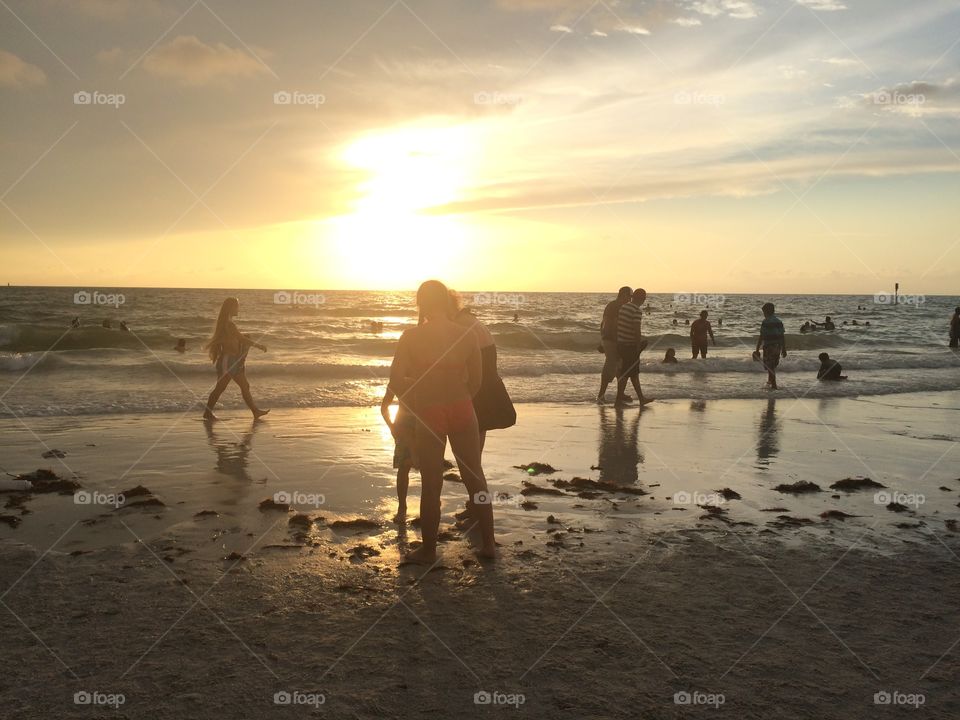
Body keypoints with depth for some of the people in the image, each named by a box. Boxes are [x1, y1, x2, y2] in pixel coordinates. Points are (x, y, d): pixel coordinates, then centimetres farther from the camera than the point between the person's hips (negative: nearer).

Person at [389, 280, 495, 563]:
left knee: (431, 486, 9)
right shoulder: (467, 335, -2)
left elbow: (396, 381, -12)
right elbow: (476, 382, 1)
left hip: (428, 415, -2)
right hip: (463, 410, 2)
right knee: (475, 478, 15)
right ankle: (488, 544, 22)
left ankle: (428, 550, 21)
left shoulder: (411, 336, -9)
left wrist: (414, 406, 5)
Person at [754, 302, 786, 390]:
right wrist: (784, 349, 13)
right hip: (778, 347, 7)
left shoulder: (766, 322, -14)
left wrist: (757, 350, -12)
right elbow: (783, 336, 7)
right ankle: (770, 380, 38)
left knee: (769, 366, 1)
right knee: (773, 365, 23)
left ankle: (774, 385, 0)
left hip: (769, 347, -7)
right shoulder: (779, 321, 6)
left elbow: (761, 337, -16)